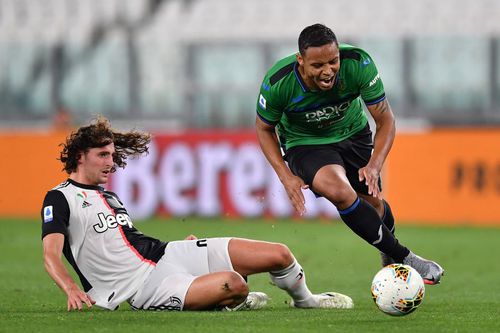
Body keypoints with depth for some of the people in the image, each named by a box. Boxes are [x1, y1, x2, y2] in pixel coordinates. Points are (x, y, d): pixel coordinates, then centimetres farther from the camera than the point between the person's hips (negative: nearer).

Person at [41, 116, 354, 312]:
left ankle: (305, 301, 31)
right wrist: (72, 290, -35)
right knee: (233, 284, -36)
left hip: (165, 252, 9)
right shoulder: (60, 198, -3)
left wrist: (184, 243, 18)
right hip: (144, 284, -9)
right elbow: (51, 255, -16)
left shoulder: (107, 194, 23)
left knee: (279, 254, 1)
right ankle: (234, 303, 1)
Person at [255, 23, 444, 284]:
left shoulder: (358, 63, -29)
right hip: (304, 144, -3)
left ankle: (388, 253, 45)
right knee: (338, 190, -30)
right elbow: (264, 128, -8)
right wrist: (286, 177, -18)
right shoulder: (277, 83, -30)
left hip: (354, 134, 3)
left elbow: (385, 120, -17)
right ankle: (403, 258, -20)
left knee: (373, 203, 8)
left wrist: (374, 166, -32)